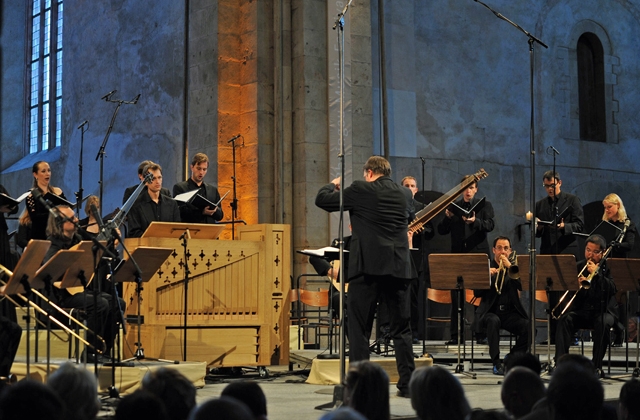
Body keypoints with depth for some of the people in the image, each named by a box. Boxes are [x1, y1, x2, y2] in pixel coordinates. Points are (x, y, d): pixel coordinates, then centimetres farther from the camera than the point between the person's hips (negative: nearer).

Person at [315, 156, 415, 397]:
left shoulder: (361, 190, -4)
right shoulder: (404, 194, 11)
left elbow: (321, 200, 2)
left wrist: (333, 185, 22)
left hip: (368, 267, -4)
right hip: (398, 268, 5)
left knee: (359, 328, 1)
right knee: (401, 328, 10)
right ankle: (407, 383, 8)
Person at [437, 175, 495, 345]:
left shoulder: (484, 205, 7)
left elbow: (490, 225, -10)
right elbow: (441, 230, 7)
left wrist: (475, 221, -28)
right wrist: (448, 217, -12)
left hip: (478, 254, -2)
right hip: (458, 254, 2)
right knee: (457, 296, 0)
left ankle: (481, 334, 4)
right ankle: (456, 335, 4)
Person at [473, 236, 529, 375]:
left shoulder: (514, 266, 12)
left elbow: (523, 286, -6)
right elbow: (477, 293, -1)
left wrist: (510, 266, -14)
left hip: (511, 311, 2)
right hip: (490, 311, -2)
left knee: (528, 326, -27)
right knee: (494, 321, -37)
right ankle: (496, 363, -28)